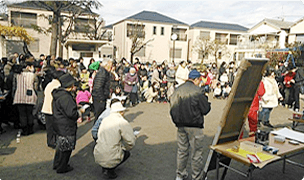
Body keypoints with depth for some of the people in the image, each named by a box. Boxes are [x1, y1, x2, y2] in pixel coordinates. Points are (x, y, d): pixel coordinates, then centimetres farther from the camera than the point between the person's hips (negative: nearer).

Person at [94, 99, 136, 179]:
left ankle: (105, 166, 18)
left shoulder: (105, 120, 9)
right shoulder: (123, 123, -11)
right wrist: (124, 148, 13)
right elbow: (131, 142, -11)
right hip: (110, 158, -6)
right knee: (127, 153, 21)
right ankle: (109, 170, 4)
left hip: (98, 157, 7)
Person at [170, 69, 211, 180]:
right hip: (194, 126, -6)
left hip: (181, 125, 6)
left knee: (182, 150, 18)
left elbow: (172, 109, 7)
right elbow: (206, 109, -10)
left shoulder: (177, 90, 3)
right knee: (196, 152, 7)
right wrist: (205, 99, 8)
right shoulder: (197, 91, -16)